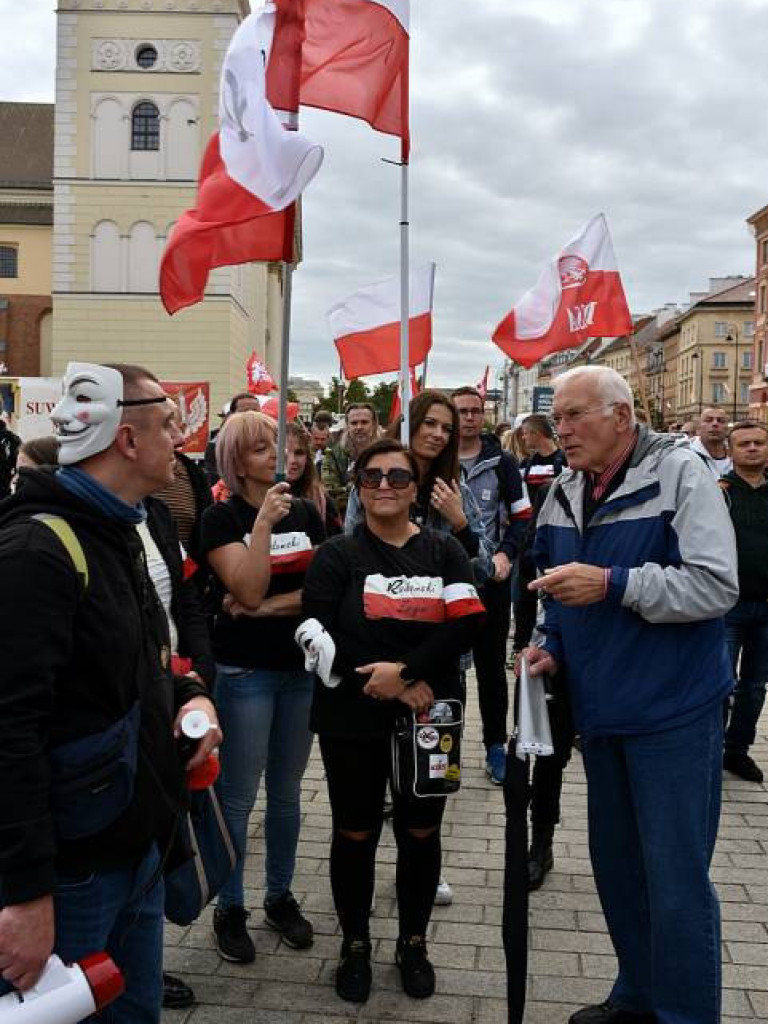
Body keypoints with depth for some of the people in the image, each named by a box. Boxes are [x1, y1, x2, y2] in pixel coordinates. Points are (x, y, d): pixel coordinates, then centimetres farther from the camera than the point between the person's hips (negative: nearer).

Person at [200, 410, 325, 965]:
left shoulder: (305, 512, 6)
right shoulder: (223, 517, -6)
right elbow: (247, 590, -18)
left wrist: (267, 607, -12)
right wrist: (264, 521, -24)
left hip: (301, 668, 4)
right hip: (245, 672, -4)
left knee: (287, 793, 15)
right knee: (239, 797, 4)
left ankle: (280, 895, 31)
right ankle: (230, 908, 21)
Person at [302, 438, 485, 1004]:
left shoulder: (445, 550, 3)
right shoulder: (336, 554, 0)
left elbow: (465, 624, -10)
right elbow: (319, 634, -12)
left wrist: (404, 671, -21)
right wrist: (383, 681, -20)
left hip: (429, 717, 1)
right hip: (352, 719, -1)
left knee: (421, 833, 13)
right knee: (355, 834, 11)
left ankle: (414, 943, 33)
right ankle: (355, 945, 31)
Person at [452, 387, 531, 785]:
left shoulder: (501, 462, 2)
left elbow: (522, 517, 5)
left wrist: (506, 553, -11)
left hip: (490, 576, 0)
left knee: (492, 665, 8)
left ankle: (496, 746, 19)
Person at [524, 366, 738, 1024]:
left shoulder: (679, 472, -12)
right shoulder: (564, 494, 7)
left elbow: (715, 586, -21)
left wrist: (611, 583, -26)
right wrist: (553, 645, 3)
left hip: (674, 712, -7)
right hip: (601, 711, 7)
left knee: (675, 879, 1)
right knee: (615, 865, 18)